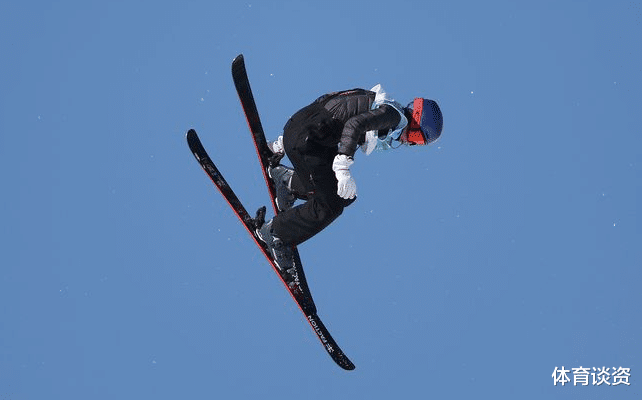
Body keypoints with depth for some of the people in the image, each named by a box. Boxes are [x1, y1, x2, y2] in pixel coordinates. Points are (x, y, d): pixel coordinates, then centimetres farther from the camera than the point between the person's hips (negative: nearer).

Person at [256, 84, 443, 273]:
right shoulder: (393, 115, -11)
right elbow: (355, 123, -27)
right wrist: (343, 169, -34)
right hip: (304, 138, -10)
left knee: (345, 195, 13)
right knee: (330, 205, -5)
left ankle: (289, 182, 27)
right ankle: (275, 233, 10)